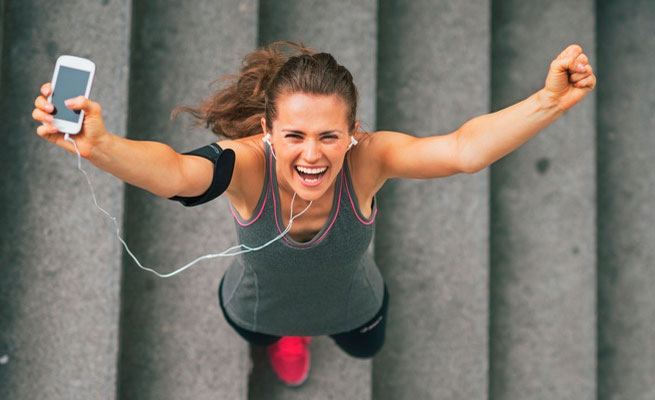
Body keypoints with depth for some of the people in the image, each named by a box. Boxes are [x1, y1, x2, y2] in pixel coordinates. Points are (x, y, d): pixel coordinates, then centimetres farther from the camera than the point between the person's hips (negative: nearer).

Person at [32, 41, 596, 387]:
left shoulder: (366, 160, -41)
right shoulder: (246, 163, -43)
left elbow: (462, 150, -58)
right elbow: (171, 174, -65)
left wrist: (548, 103, -75)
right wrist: (100, 146, -88)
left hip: (352, 309, 1)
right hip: (258, 310, -1)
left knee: (367, 348, 36)